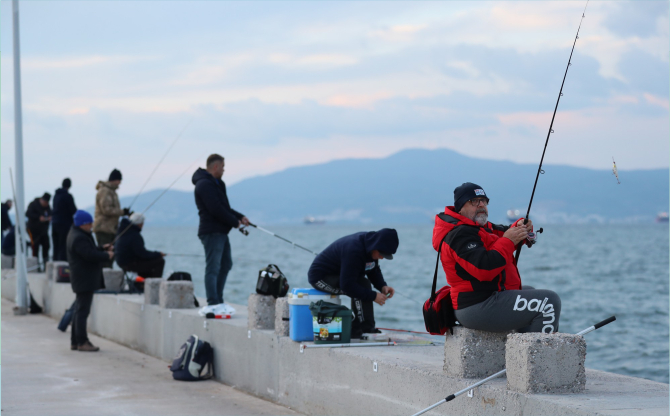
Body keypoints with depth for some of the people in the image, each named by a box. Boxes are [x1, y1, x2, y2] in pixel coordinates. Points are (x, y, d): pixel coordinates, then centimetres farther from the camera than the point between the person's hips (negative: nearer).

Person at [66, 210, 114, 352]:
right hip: (85, 280, -11)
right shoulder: (79, 238, -19)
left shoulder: (77, 234, 14)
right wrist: (107, 255, -13)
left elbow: (90, 250, 22)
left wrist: (103, 249, 7)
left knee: (79, 310, 15)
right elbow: (90, 255, -26)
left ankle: (75, 341, 20)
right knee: (82, 311, -7)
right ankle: (82, 342, -4)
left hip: (82, 280, 11)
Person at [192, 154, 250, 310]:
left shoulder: (215, 184, 20)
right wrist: (235, 222, -11)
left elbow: (223, 207, 24)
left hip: (221, 232, 11)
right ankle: (213, 303, -13)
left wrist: (239, 216, 9)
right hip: (211, 232, -11)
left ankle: (218, 300, 22)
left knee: (226, 264, 17)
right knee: (213, 268, -11)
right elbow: (216, 210, -22)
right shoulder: (205, 184, -15)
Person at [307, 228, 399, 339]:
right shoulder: (354, 251, -32)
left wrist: (383, 286, -6)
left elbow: (374, 270, 13)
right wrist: (373, 296, -28)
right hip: (319, 277, -10)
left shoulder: (370, 245, -3)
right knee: (361, 286, -23)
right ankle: (365, 329, -18)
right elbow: (346, 285, -32)